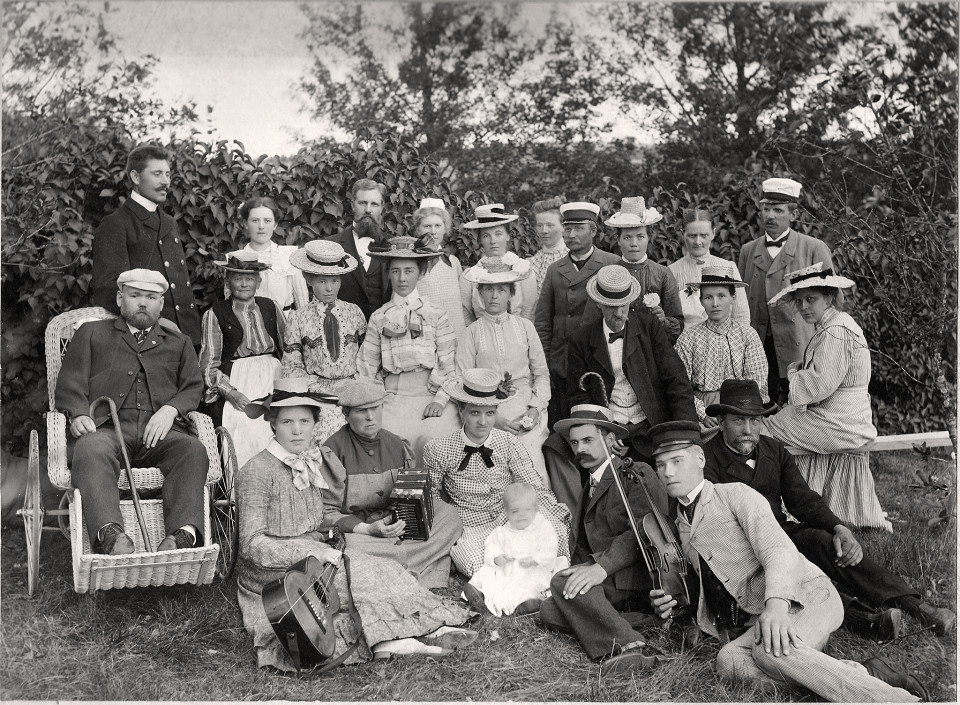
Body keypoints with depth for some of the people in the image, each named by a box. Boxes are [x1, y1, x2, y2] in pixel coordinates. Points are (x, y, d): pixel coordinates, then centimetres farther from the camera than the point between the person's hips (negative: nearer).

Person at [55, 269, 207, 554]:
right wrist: (78, 414, -7)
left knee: (193, 450, -33)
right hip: (105, 427, -1)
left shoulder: (179, 343, 32)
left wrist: (170, 409, -5)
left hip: (158, 433, 2)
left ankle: (184, 533, -49)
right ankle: (109, 534, -56)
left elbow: (194, 388, 18)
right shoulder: (91, 333, 28)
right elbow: (69, 383, 16)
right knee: (91, 449, -38)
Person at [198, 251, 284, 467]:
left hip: (271, 378, 3)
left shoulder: (271, 307, 13)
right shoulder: (215, 315, 4)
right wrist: (231, 393, -14)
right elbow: (209, 366, 1)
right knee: (247, 427, -23)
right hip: (233, 382, -3)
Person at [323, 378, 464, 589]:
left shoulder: (396, 445, 10)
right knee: (348, 546, -39)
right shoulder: (333, 450, -7)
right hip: (354, 529, -5)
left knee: (448, 513, -15)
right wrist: (368, 529, -23)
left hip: (395, 526, 5)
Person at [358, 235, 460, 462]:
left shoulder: (435, 315, 9)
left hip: (430, 394, -1)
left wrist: (440, 400, -9)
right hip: (393, 396, 1)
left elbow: (450, 363, 4)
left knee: (433, 437, -28)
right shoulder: (378, 318, 14)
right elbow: (367, 364, 11)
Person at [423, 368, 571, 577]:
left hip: (510, 521, 2)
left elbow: (536, 489, -3)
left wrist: (558, 519, -20)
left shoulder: (508, 443, -2)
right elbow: (430, 499, 7)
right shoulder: (438, 450, -7)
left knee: (555, 529, -28)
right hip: (469, 529, -2)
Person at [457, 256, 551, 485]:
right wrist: (493, 417, -10)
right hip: (489, 410, -1)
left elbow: (542, 374, 15)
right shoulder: (472, 332, 8)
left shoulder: (525, 327, 14)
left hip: (527, 406, 1)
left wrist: (536, 407, -4)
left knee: (532, 462, -24)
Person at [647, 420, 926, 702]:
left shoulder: (735, 494, 1)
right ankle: (867, 676, -29)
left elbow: (779, 550, -16)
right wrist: (670, 605, 8)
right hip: (755, 623, 5)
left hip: (806, 596, -5)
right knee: (728, 662, -30)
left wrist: (776, 604, -35)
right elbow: (710, 589, 30)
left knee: (770, 651, -38)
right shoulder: (680, 526, 21)